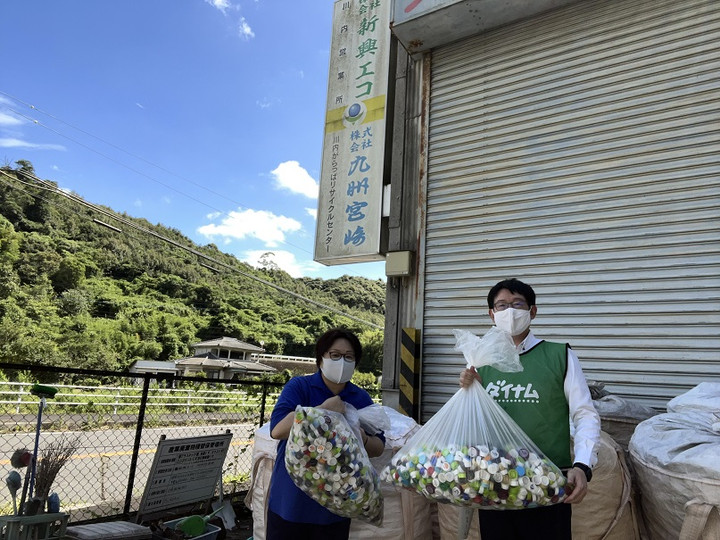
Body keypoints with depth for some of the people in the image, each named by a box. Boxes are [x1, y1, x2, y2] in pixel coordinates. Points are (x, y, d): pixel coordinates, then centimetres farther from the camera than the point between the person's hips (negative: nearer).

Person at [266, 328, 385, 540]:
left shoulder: (362, 398, 4)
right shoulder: (298, 387, -7)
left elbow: (379, 448, 6)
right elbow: (277, 429, -21)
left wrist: (363, 439, -16)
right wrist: (323, 409, -23)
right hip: (291, 501, -3)